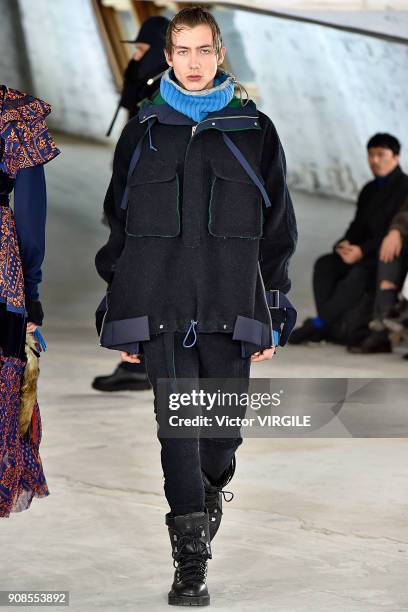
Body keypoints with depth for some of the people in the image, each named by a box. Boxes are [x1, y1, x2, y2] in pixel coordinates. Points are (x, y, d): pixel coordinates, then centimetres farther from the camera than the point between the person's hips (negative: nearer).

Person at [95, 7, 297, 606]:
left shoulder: (255, 131, 8)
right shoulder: (143, 132, 10)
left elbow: (278, 227, 10)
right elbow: (116, 226, 12)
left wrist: (274, 316, 5)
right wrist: (119, 319, 7)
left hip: (231, 310, 0)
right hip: (159, 309, 0)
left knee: (224, 428, 5)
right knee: (177, 428, -7)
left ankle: (212, 489, 40)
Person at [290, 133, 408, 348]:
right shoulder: (369, 190, 20)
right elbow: (358, 225, 16)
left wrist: (362, 250, -21)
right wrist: (345, 244, -8)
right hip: (366, 254, 8)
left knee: (359, 273, -35)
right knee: (325, 264, -15)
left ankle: (318, 324, -33)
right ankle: (332, 328, -26)